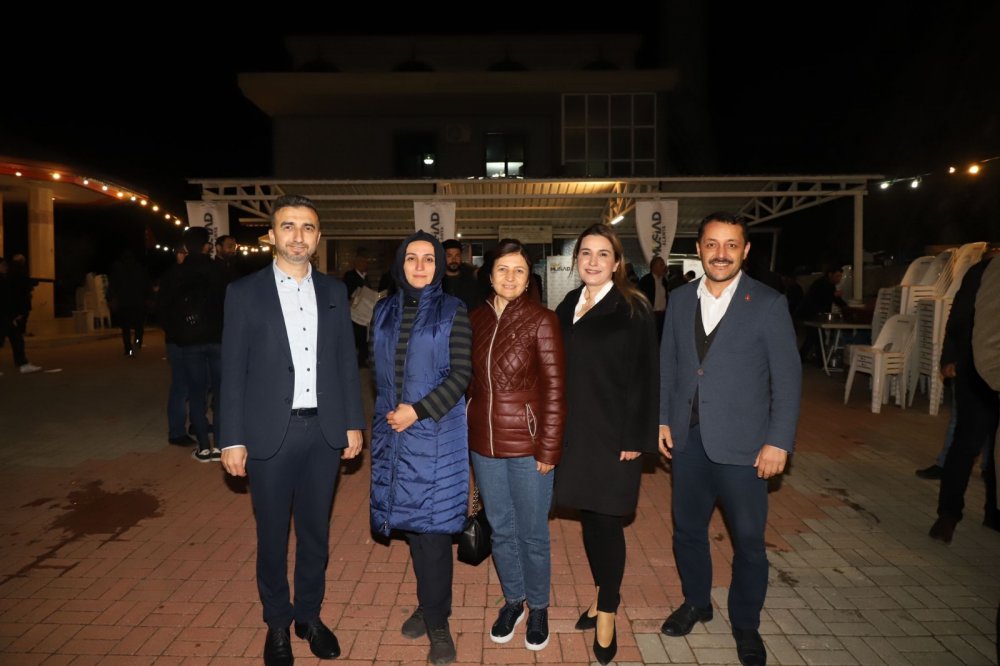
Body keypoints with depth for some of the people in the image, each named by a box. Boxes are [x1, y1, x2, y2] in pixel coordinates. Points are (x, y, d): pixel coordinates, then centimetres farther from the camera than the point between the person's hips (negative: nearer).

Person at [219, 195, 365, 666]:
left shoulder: (334, 291, 5)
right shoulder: (245, 292, -2)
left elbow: (346, 361, 7)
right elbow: (233, 370, -3)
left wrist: (353, 423, 5)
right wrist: (232, 439, -6)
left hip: (324, 432, 2)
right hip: (270, 433, -2)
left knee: (315, 531, 15)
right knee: (272, 536, 12)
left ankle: (309, 615, 34)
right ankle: (278, 623, 33)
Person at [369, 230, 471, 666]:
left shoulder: (453, 312, -4)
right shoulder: (384, 311, 8)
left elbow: (461, 374, -10)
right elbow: (377, 370, 13)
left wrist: (417, 411, -16)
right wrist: (387, 413, 6)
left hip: (436, 433, -4)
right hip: (393, 433, 4)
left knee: (431, 524, 0)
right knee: (411, 521, 12)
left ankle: (437, 621, 16)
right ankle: (429, 605, 30)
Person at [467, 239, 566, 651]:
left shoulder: (541, 321, -10)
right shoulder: (476, 319, 3)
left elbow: (555, 389, -11)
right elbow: (470, 380, 10)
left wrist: (548, 449, -13)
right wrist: (466, 430, 5)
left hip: (527, 445, -4)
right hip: (484, 444, 4)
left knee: (532, 532, 11)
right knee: (500, 528, 18)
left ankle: (538, 607, 35)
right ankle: (513, 600, 40)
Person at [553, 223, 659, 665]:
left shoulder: (632, 309, -8)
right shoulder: (568, 306, 7)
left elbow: (644, 377, -10)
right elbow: (558, 369, 9)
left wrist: (635, 439, -13)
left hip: (613, 433, -5)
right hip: (574, 431, 5)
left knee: (606, 521, 3)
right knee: (588, 517, 15)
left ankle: (607, 614, 21)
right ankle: (603, 595, 35)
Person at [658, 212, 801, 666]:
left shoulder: (768, 304, -8)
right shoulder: (680, 300, 4)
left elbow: (787, 378, -8)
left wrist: (779, 442, -11)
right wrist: (663, 419, 4)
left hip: (741, 443, -3)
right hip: (687, 439, 4)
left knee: (748, 539, 9)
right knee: (687, 529, 16)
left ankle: (746, 624, 31)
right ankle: (696, 602, 40)